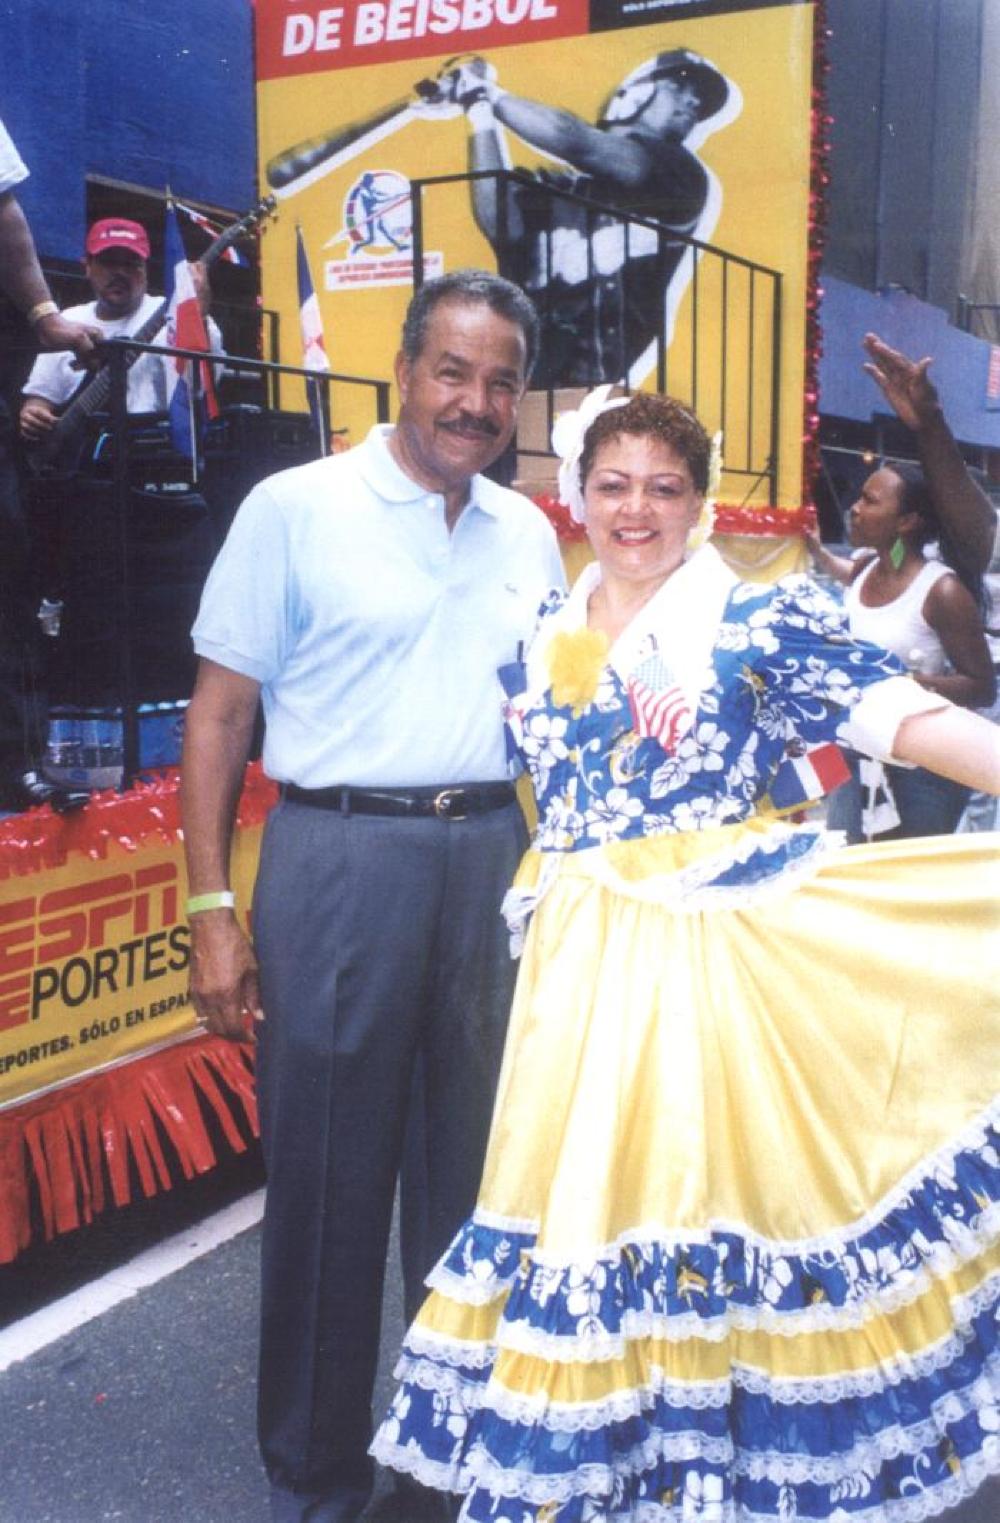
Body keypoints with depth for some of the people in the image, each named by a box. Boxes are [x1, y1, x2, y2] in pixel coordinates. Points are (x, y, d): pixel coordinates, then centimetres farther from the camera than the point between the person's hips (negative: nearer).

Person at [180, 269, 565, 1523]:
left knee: (479, 1167, 13)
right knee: (328, 1177, 5)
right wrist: (211, 908, -11)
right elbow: (219, 714, -4)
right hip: (341, 853, -4)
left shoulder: (529, 535, 11)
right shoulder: (296, 508, -3)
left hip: (494, 861, 5)